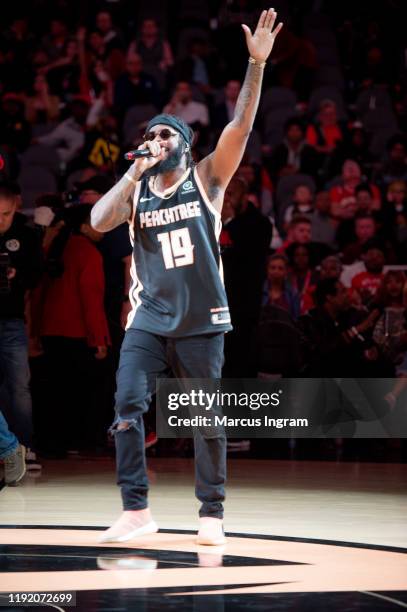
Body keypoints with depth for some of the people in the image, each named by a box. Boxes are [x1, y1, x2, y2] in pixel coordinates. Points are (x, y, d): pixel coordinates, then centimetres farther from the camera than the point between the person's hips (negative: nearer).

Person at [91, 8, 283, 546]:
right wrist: (135, 174, -14)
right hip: (150, 319, 2)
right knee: (127, 405, -12)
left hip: (202, 321, -2)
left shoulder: (206, 178, 1)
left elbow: (241, 126, -12)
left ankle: (212, 514, 12)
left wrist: (256, 64, -23)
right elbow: (99, 222, -10)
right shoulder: (134, 188, 8)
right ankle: (136, 509, -7)